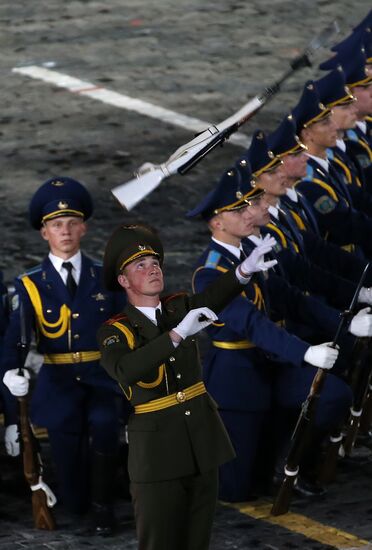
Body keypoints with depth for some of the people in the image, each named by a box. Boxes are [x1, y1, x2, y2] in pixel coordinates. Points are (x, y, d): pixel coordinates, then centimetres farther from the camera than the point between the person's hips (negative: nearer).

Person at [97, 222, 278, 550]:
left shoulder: (179, 307, 5)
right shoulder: (114, 331, -7)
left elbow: (213, 299, -17)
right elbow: (125, 370, -29)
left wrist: (245, 270, -38)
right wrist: (178, 334, -37)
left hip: (202, 439, 4)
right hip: (157, 449, -4)